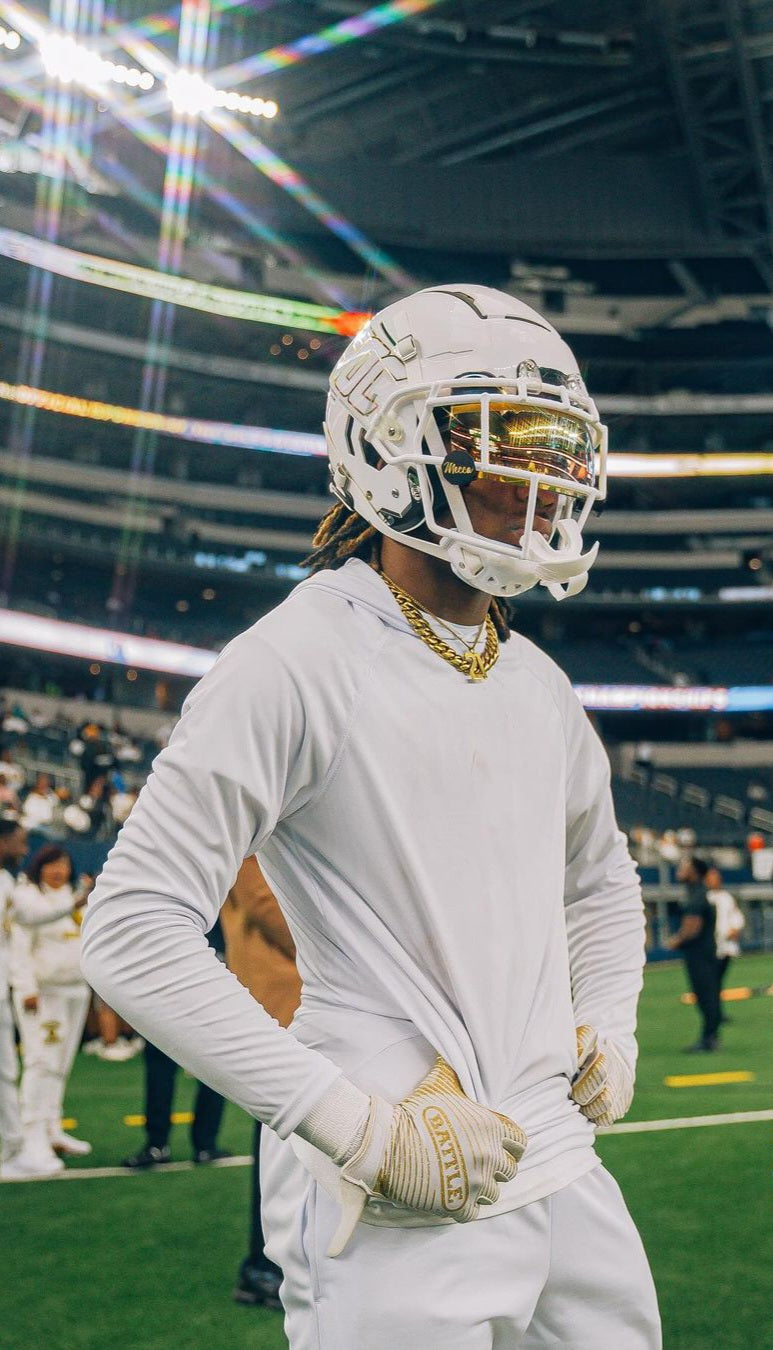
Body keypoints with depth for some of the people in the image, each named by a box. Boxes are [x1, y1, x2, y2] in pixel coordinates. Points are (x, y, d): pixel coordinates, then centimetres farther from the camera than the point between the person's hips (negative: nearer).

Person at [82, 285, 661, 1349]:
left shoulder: (538, 684, 11)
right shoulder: (298, 665, -14)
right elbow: (133, 932, -19)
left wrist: (609, 1027, 10)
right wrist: (362, 1128, -20)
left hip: (564, 1177, 7)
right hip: (397, 1222, -7)